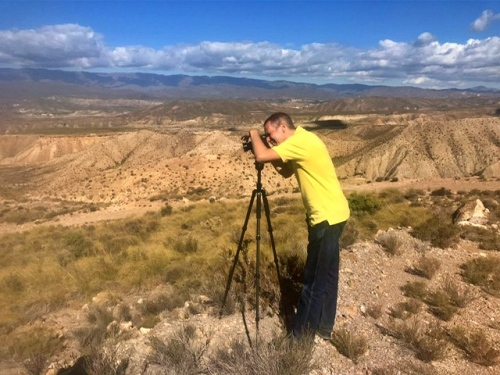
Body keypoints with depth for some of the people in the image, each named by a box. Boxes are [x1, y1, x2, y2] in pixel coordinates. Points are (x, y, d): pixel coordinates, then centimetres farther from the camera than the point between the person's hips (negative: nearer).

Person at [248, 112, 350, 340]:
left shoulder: (300, 141, -19)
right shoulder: (300, 142, 12)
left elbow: (261, 156, -26)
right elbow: (286, 172, 18)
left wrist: (254, 134, -6)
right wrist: (269, 148, 5)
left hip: (327, 217, -10)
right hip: (332, 215, 10)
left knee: (314, 281, 0)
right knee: (327, 276, 18)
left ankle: (301, 336, 13)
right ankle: (324, 327, 33)